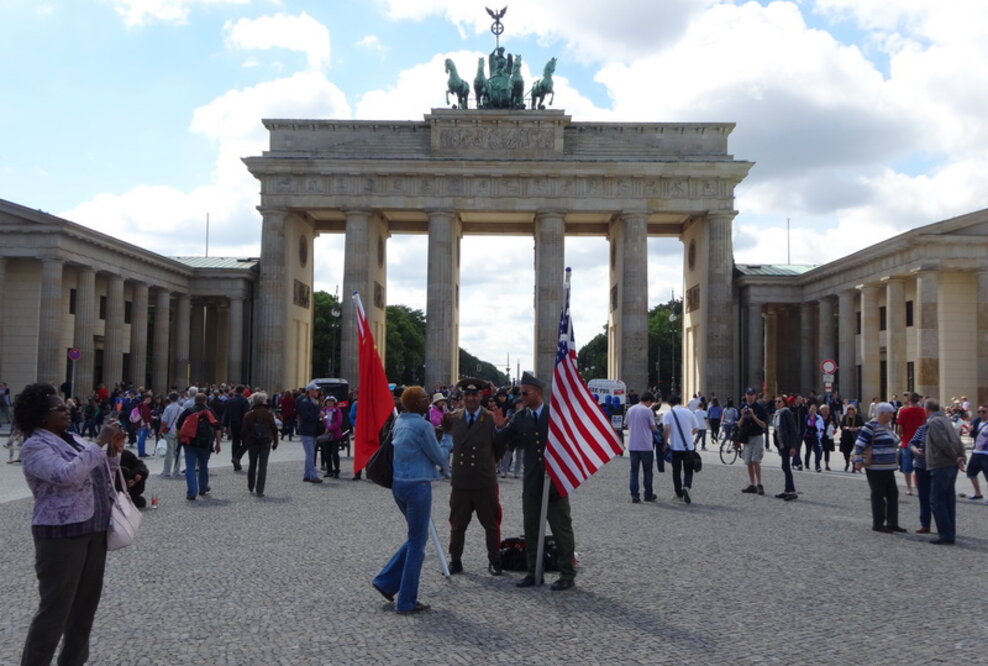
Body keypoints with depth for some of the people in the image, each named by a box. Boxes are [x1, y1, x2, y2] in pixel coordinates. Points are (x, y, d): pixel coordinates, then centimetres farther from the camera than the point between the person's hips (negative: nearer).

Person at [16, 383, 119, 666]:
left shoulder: (73, 439, 14)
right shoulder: (35, 446, -10)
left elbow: (101, 473, 19)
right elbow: (66, 474, -26)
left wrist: (113, 451, 2)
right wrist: (99, 444, -22)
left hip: (93, 528, 8)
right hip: (62, 533, -8)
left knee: (87, 600, 14)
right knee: (55, 607, -3)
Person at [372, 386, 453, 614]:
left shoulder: (399, 422, 9)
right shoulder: (422, 426, -16)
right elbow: (440, 457, -7)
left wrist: (442, 465, 21)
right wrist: (447, 435, 4)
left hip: (398, 484, 8)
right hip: (417, 485, -8)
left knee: (417, 537, 21)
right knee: (417, 542, 3)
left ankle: (386, 581, 19)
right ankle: (407, 601, 10)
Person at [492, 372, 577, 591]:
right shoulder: (520, 417, 4)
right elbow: (506, 441, 4)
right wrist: (500, 427, -12)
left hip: (555, 481, -4)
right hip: (532, 483, 5)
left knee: (562, 529, 3)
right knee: (531, 530, 12)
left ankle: (568, 574, 14)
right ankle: (534, 573, 24)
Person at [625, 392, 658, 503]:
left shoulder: (630, 409, 6)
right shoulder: (648, 411, -9)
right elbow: (653, 428, -4)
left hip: (632, 445, 4)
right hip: (645, 445, -4)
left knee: (633, 470, 6)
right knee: (647, 471, 9)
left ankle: (634, 495, 1)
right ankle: (648, 495, 16)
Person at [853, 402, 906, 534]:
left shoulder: (888, 425, 13)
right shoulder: (871, 426, -15)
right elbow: (859, 444, -18)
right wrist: (858, 461, -21)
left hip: (888, 467, 9)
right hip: (875, 468, -9)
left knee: (893, 494, 11)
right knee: (878, 495, -1)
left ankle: (892, 523, 20)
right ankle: (878, 524, 7)